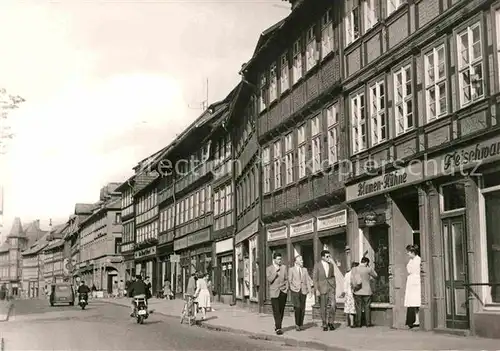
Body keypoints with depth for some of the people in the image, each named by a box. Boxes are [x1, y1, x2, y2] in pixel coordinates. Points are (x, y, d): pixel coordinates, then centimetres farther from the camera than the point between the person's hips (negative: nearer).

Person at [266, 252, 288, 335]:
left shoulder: (283, 268, 10)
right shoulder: (269, 269, 1)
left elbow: (286, 279, 15)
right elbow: (269, 280, -9)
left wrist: (287, 288, 2)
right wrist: (276, 272, -15)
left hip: (283, 292, 3)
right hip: (274, 292, -3)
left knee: (281, 310, 7)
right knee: (276, 311, -10)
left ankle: (277, 326, 21)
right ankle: (278, 328, -12)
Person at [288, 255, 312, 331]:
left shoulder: (305, 270, 14)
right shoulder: (291, 269, 4)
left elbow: (307, 280, 9)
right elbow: (289, 280, 2)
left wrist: (309, 290, 0)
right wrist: (293, 288, -8)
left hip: (303, 291, 4)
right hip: (295, 291, -4)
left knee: (302, 308, 2)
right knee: (297, 307, -16)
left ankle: (300, 325, 12)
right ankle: (297, 324, -6)